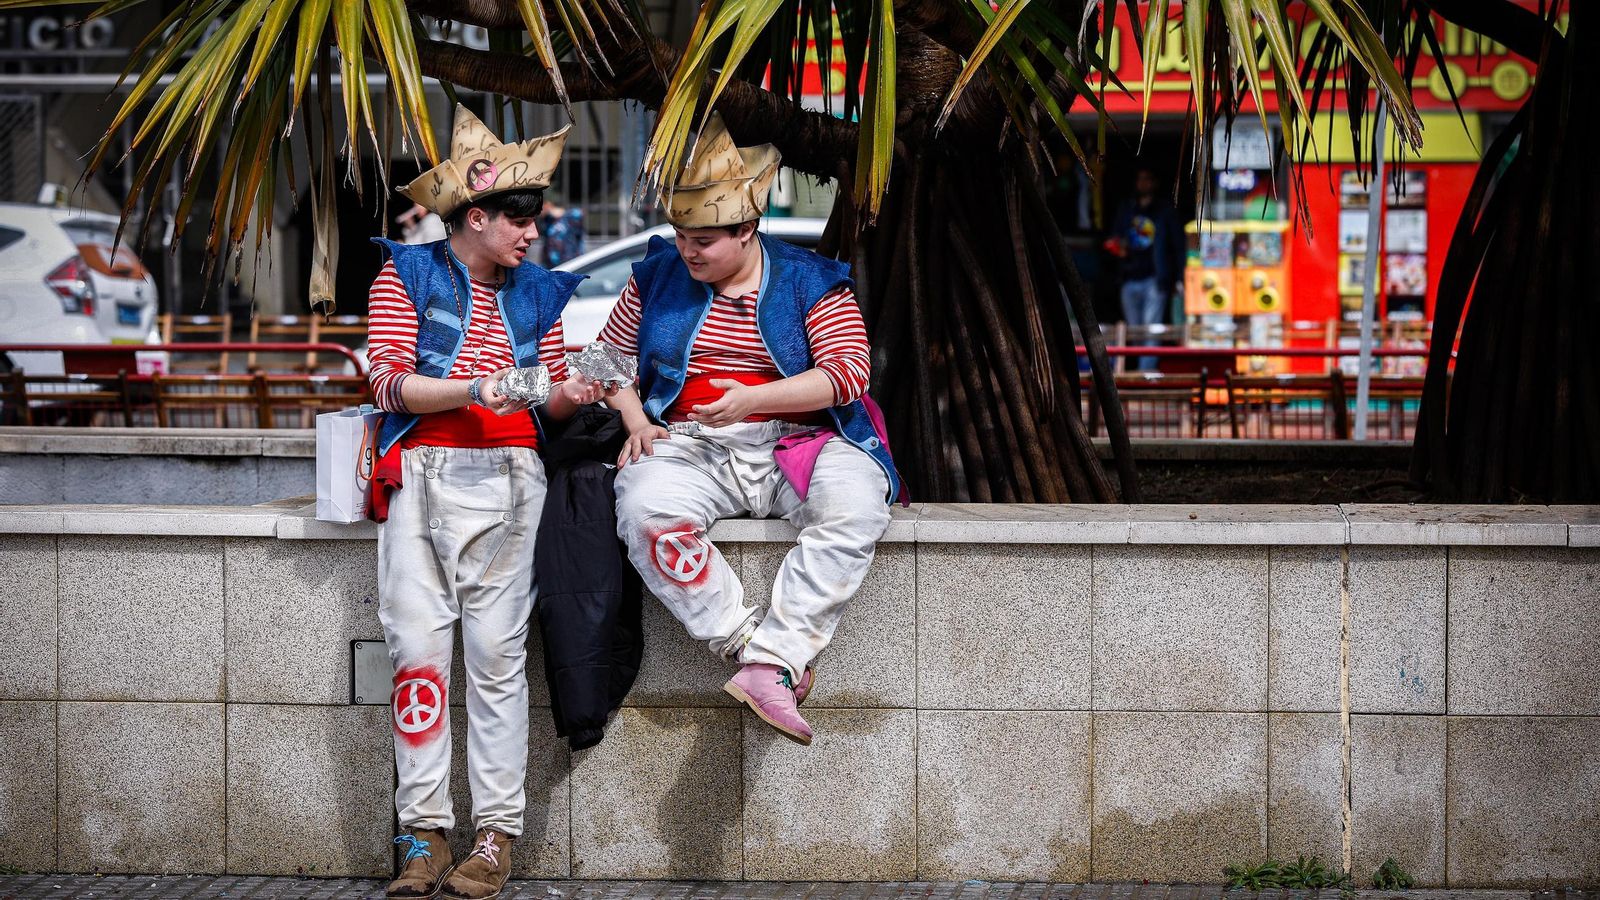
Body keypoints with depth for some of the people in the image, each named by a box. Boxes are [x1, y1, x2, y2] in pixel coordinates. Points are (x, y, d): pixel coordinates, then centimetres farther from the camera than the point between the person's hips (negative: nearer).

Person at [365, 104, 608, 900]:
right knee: (417, 648, -8)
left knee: (497, 655, -4)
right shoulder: (407, 275, 5)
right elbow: (389, 384, -4)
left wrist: (571, 393, -5)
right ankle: (424, 832, -5)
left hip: (506, 478, 2)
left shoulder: (534, 292, 16)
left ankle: (496, 835, -3)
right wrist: (473, 390, -18)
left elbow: (547, 399, 18)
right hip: (423, 473, -2)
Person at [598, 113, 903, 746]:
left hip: (796, 442, -1)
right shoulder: (658, 276, 12)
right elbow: (612, 355, 20)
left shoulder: (808, 281, 4)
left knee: (854, 504, -35)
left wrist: (754, 398, -18)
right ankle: (751, 645, -28)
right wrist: (635, 422, 0)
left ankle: (771, 663, -35)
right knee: (647, 510, -35)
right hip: (689, 448, 1)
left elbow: (849, 369, -6)